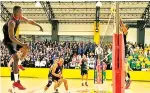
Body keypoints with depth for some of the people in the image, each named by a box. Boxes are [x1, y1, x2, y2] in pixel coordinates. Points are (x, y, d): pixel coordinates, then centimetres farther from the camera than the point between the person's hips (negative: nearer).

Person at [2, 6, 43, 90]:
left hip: (14, 38, 9)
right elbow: (11, 37, -38)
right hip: (8, 40, -9)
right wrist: (22, 44, -44)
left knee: (26, 49, 19)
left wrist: (39, 26, 8)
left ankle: (18, 64, 36)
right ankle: (16, 82, -18)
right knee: (16, 58, -20)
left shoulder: (20, 17, -5)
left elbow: (29, 21, 12)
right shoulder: (12, 22, -31)